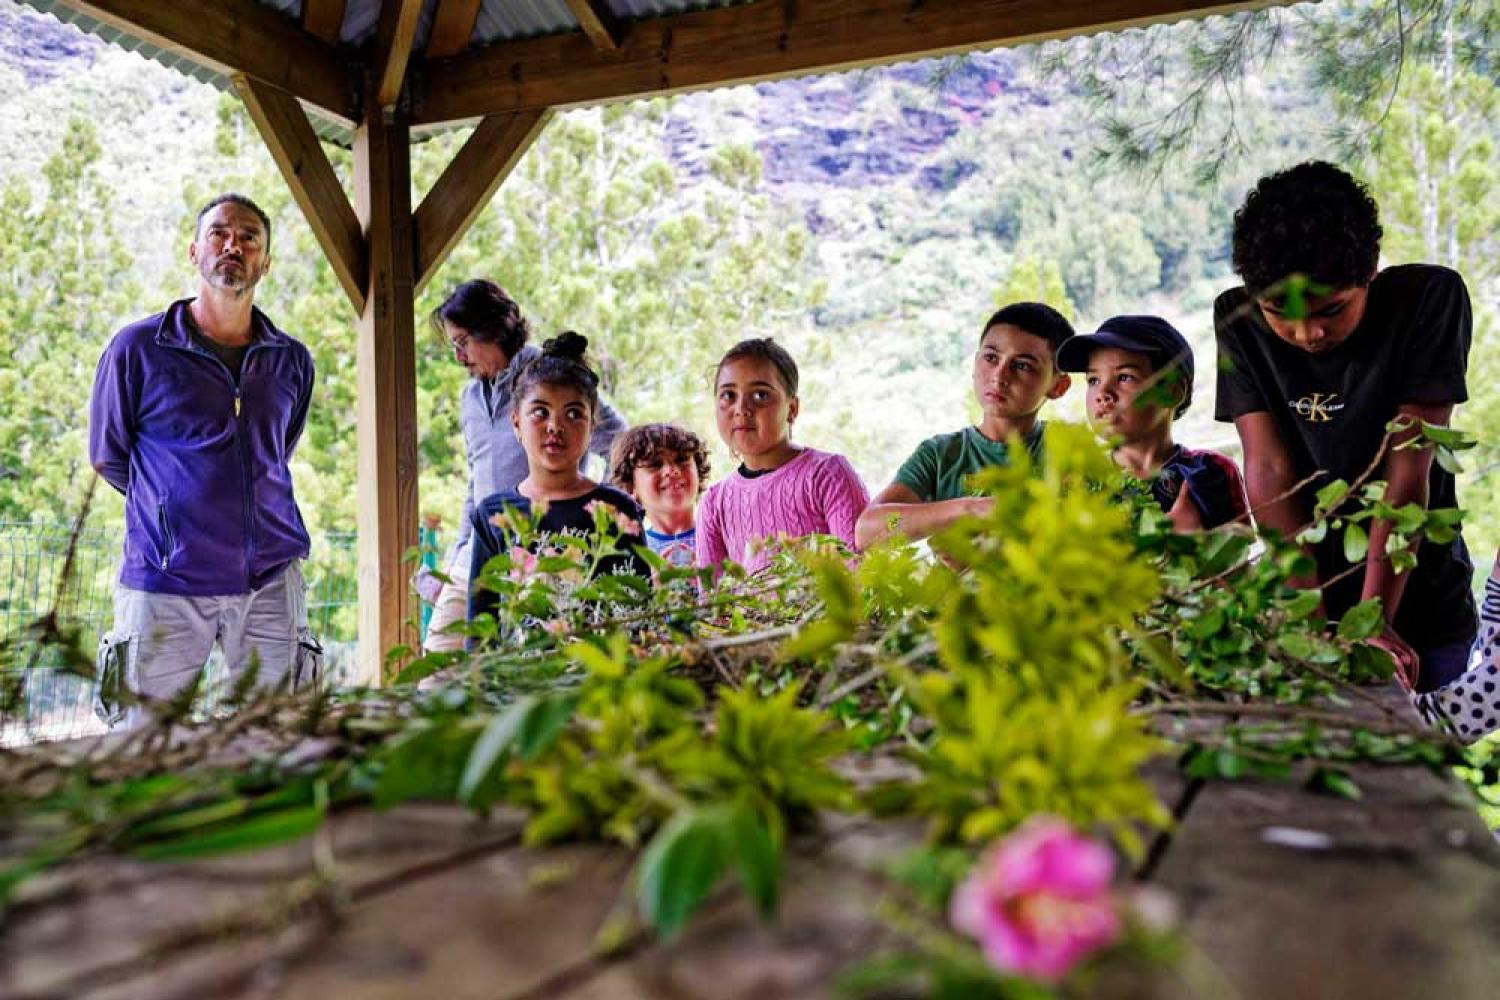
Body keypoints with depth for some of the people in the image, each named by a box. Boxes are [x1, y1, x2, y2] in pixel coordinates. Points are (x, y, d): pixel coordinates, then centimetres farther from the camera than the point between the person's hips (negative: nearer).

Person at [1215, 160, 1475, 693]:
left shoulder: (1429, 298, -13)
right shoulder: (1239, 319, -8)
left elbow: (1407, 468, -18)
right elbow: (1268, 470, -14)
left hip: (1417, 610, -1)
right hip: (1306, 598, 1)